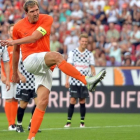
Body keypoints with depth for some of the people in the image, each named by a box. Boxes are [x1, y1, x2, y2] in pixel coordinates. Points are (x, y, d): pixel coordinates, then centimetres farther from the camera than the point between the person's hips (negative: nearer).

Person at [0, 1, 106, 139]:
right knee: (56, 56, -32)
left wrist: (12, 42, -14)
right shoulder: (18, 27, 5)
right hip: (30, 60, -2)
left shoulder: (46, 19, 1)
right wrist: (14, 72, 21)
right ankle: (86, 81, -37)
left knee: (43, 101, -9)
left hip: (45, 67, 2)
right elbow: (16, 50, 17)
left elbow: (34, 38, -12)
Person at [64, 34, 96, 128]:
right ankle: (69, 121, -1)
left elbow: (92, 68, 10)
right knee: (72, 101, -5)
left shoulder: (89, 54, 7)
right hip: (74, 81, -2)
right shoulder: (73, 53, 1)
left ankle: (82, 122, 10)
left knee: (82, 102, 4)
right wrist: (67, 80, -5)